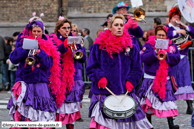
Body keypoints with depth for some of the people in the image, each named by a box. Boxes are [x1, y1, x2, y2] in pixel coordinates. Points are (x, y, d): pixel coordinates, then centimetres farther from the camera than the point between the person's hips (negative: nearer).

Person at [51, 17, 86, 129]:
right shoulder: (53, 41, 4)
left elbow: (83, 59, 2)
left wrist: (77, 47, -15)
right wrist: (64, 46, -23)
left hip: (73, 79, 2)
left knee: (70, 110, 1)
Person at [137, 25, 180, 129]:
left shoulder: (171, 46, 9)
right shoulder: (148, 45, 3)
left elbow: (177, 59, -1)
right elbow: (143, 58, -11)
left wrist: (166, 55, -16)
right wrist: (155, 53, -24)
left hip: (165, 79, 1)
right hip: (150, 79, -1)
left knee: (168, 102, -6)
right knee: (149, 102, 2)